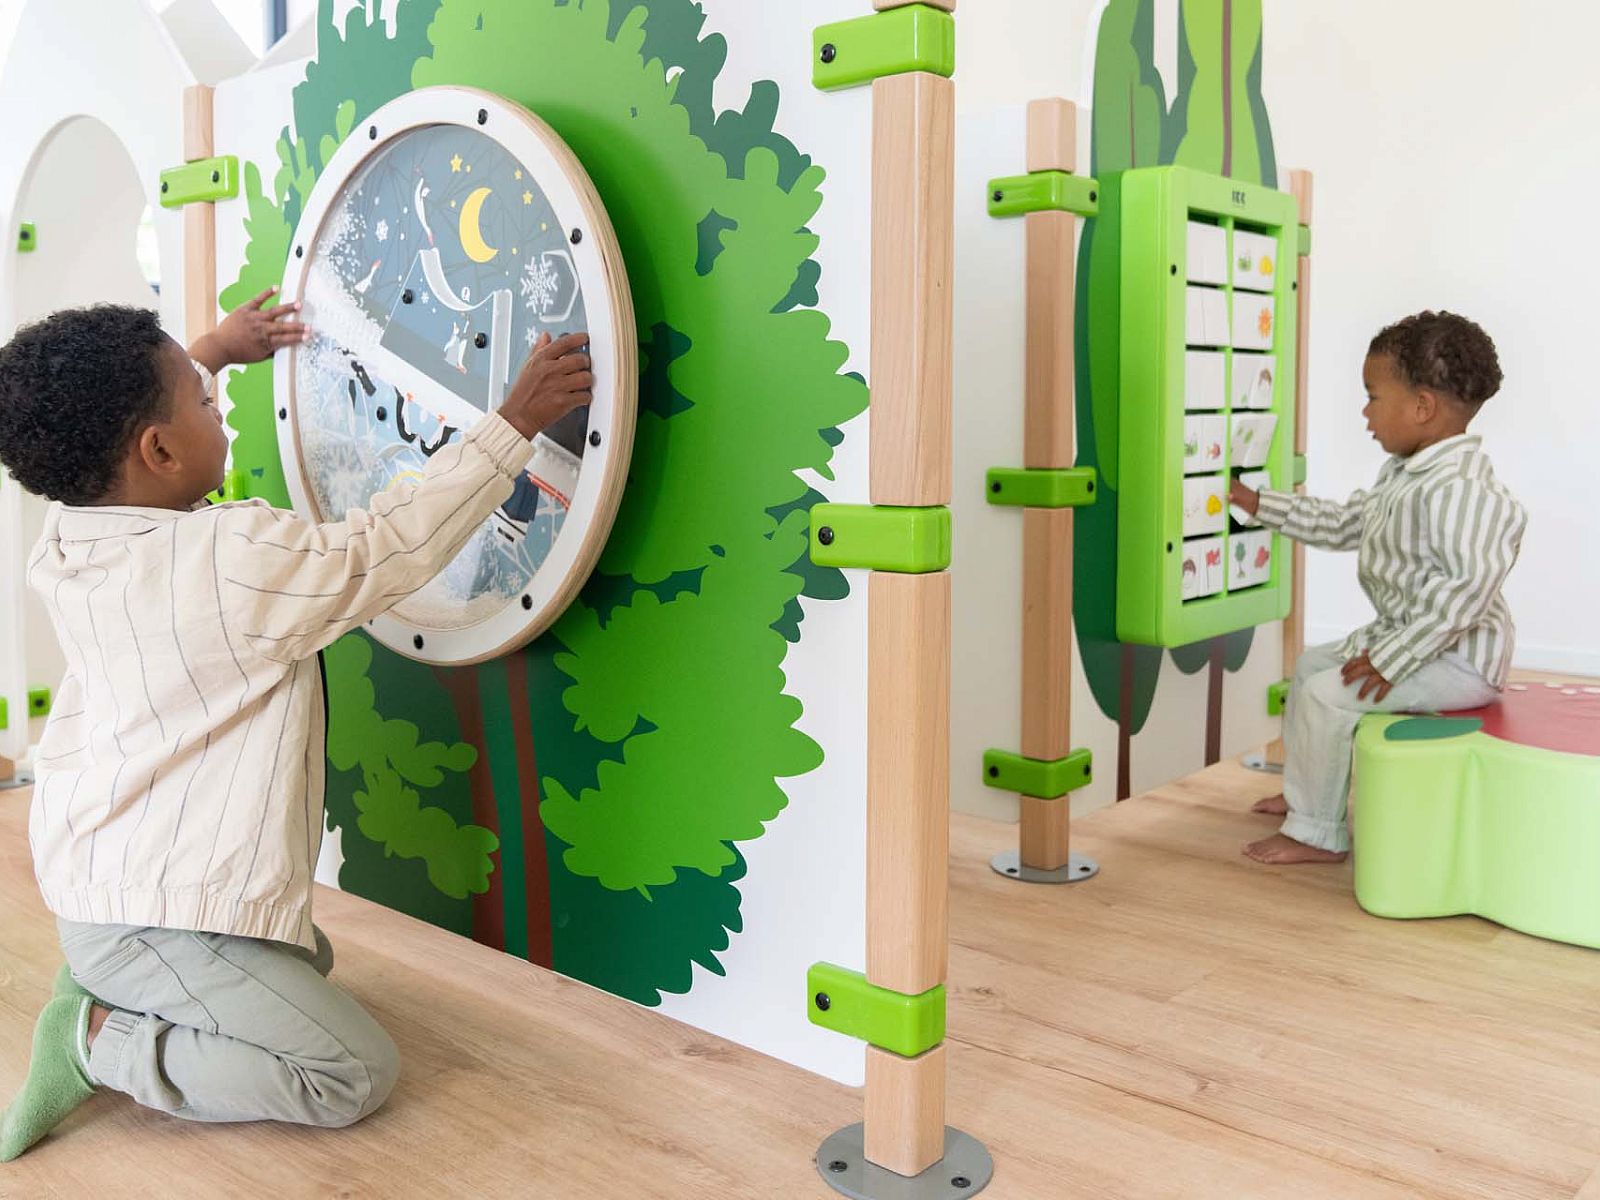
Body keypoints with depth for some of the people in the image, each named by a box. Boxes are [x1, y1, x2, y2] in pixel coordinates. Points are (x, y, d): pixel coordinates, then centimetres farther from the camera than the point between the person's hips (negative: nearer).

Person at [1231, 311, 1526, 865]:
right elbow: (1347, 523, 21)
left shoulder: (1461, 490, -28)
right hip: (1398, 633, 11)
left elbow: (1470, 587, -35)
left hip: (1455, 658, -11)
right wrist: (1262, 504, 20)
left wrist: (1392, 659, -32)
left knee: (1326, 693, -19)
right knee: (1312, 663, 21)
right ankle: (1304, 792, 35)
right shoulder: (1402, 473, 7)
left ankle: (1317, 833, -4)